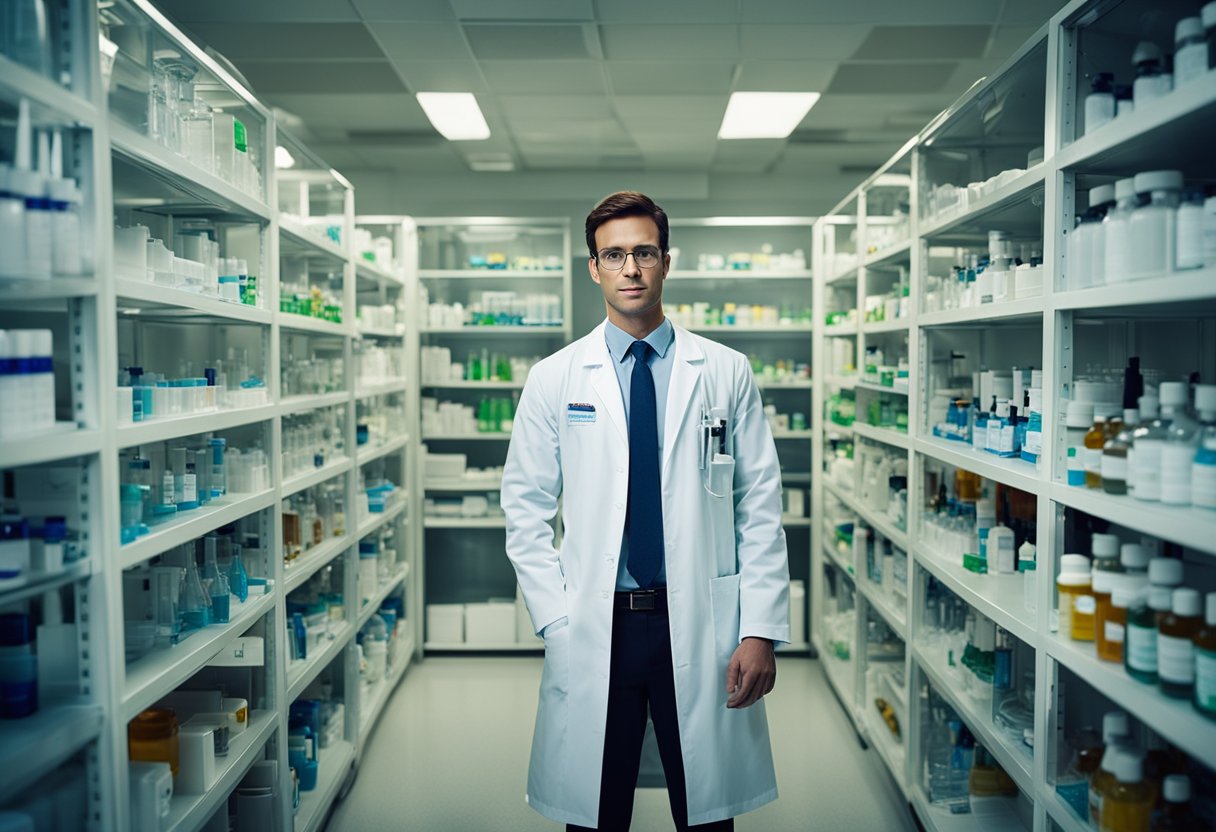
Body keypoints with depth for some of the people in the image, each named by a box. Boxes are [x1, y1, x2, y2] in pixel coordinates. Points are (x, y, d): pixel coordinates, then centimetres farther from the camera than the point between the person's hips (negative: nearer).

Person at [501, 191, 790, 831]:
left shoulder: (727, 373, 2)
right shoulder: (553, 379, 2)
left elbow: (761, 507, 1)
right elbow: (526, 509, 3)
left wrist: (761, 630, -5)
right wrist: (556, 622, -5)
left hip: (702, 628, 0)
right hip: (591, 631, 0)